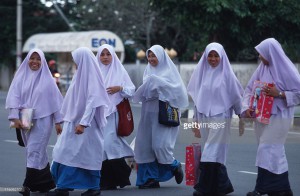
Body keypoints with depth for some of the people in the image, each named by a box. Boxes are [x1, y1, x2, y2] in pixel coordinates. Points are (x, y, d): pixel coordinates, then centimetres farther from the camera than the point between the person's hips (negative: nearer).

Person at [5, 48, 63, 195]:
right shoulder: (20, 77, 5)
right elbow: (14, 98, -3)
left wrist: (58, 121, 1)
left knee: (34, 151, -11)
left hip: (42, 120, -3)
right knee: (38, 152, 11)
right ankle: (47, 182, 22)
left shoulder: (47, 79, 0)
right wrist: (15, 118, -15)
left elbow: (55, 100, 2)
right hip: (25, 121, 3)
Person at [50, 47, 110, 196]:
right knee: (64, 152, 3)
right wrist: (67, 119, 16)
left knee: (88, 154, -2)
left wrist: (83, 123, -25)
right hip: (74, 121, 9)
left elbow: (92, 101, -20)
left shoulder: (91, 76, -12)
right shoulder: (81, 75, 13)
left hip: (85, 123, -9)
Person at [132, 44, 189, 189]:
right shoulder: (148, 71, 16)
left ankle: (175, 166, 14)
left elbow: (177, 89, -12)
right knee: (146, 145, 0)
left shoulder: (169, 70, 0)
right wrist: (146, 88, -6)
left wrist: (156, 82, -16)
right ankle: (151, 178, 6)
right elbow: (143, 91, 17)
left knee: (160, 144, -13)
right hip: (149, 113, 6)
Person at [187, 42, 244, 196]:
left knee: (211, 153, -8)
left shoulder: (226, 74, -2)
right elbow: (196, 98, 15)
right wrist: (196, 121, 15)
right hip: (204, 118, 4)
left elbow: (236, 97, 3)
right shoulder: (201, 73, 9)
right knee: (216, 153, 8)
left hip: (220, 118, -4)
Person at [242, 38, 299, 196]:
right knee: (273, 152, 10)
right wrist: (247, 107, -5)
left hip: (278, 116, -6)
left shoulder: (286, 70, -10)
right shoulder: (262, 69, 7)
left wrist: (279, 94, -18)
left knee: (268, 150, -12)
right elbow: (249, 89, 9)